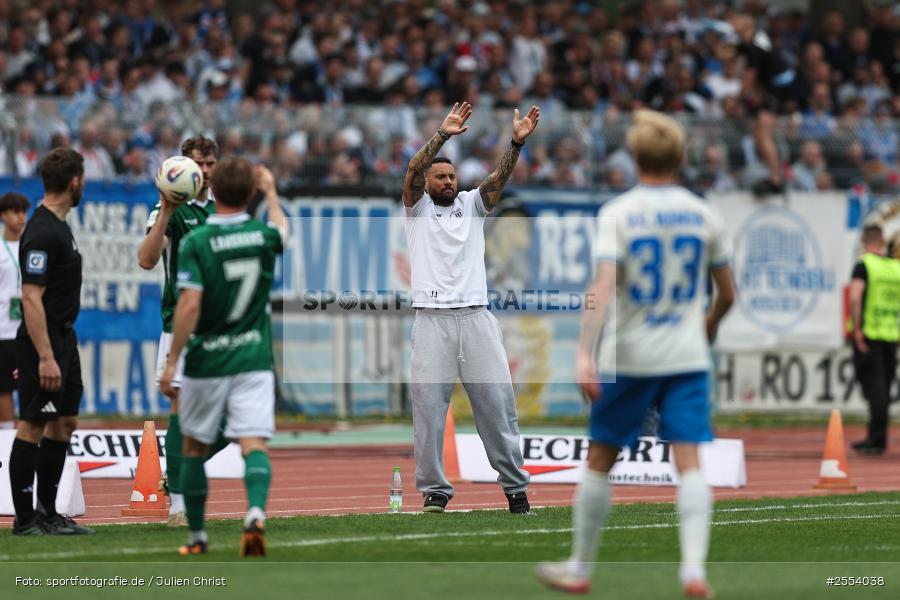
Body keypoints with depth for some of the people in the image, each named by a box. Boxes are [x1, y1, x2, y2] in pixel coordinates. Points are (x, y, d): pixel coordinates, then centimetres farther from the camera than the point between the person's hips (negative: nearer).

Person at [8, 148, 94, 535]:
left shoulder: (58, 226, 12)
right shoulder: (43, 233, -19)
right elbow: (31, 297, -23)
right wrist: (45, 357, -26)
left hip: (64, 340, 10)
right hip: (44, 344, -10)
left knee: (64, 423, 13)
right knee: (32, 426, -4)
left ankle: (47, 514, 18)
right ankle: (25, 519, 0)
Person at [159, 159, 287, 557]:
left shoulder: (196, 243, -11)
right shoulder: (264, 236, 0)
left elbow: (189, 305, -17)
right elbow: (282, 229, 27)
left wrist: (172, 361, -12)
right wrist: (271, 192, 44)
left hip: (206, 360, -1)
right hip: (254, 358, 1)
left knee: (194, 448, 15)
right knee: (254, 445, -6)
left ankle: (196, 536, 22)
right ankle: (256, 511, -34)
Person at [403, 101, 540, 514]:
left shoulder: (472, 205, 17)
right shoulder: (418, 208, 11)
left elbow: (498, 178, 2)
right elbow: (413, 172, -7)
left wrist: (517, 143, -15)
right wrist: (442, 136, -20)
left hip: (476, 319, 2)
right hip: (432, 320, -2)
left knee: (497, 401, -1)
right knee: (428, 405, -4)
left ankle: (515, 486, 5)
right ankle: (434, 490, 1)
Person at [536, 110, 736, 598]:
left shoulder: (618, 214, -7)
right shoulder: (703, 215, 4)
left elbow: (603, 285, -20)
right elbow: (727, 295, 11)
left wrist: (584, 352, -25)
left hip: (629, 357, -2)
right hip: (687, 356, 2)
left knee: (599, 460, 10)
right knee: (689, 463, -3)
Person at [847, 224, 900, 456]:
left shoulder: (864, 265, -7)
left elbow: (855, 297, -20)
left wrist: (857, 329, -16)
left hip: (868, 333, -5)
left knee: (874, 386, -4)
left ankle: (878, 440, -11)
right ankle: (874, 438, 19)